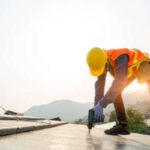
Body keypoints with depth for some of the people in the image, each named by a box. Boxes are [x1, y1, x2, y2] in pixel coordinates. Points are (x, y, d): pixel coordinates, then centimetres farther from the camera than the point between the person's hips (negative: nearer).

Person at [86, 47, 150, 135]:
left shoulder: (120, 58, -43)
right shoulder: (102, 61, -21)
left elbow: (118, 83, -50)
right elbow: (100, 83, -21)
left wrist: (101, 105, -52)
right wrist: (97, 106, -29)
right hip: (132, 69, 6)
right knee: (115, 92, -11)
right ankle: (123, 124, -9)